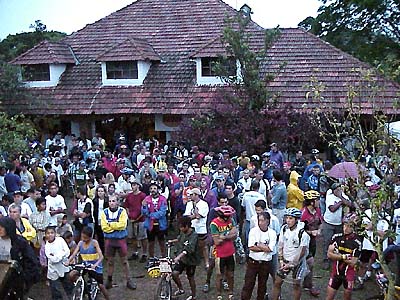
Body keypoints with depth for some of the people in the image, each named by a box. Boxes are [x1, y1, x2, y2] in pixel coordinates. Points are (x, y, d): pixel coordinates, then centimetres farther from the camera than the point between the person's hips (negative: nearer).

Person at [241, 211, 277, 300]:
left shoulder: (272, 233, -4)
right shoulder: (253, 231, -6)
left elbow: (270, 249, -13)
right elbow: (251, 247, -14)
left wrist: (257, 245, -11)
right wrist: (264, 248, -13)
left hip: (266, 263, 1)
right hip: (253, 261, -1)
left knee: (262, 285, 14)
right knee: (248, 284, 0)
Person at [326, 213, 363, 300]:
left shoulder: (357, 242, -14)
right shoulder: (336, 237, -5)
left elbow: (352, 263, -14)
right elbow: (329, 254, -9)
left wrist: (337, 256, -13)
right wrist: (344, 257, -19)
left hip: (349, 274, -2)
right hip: (336, 272, 2)